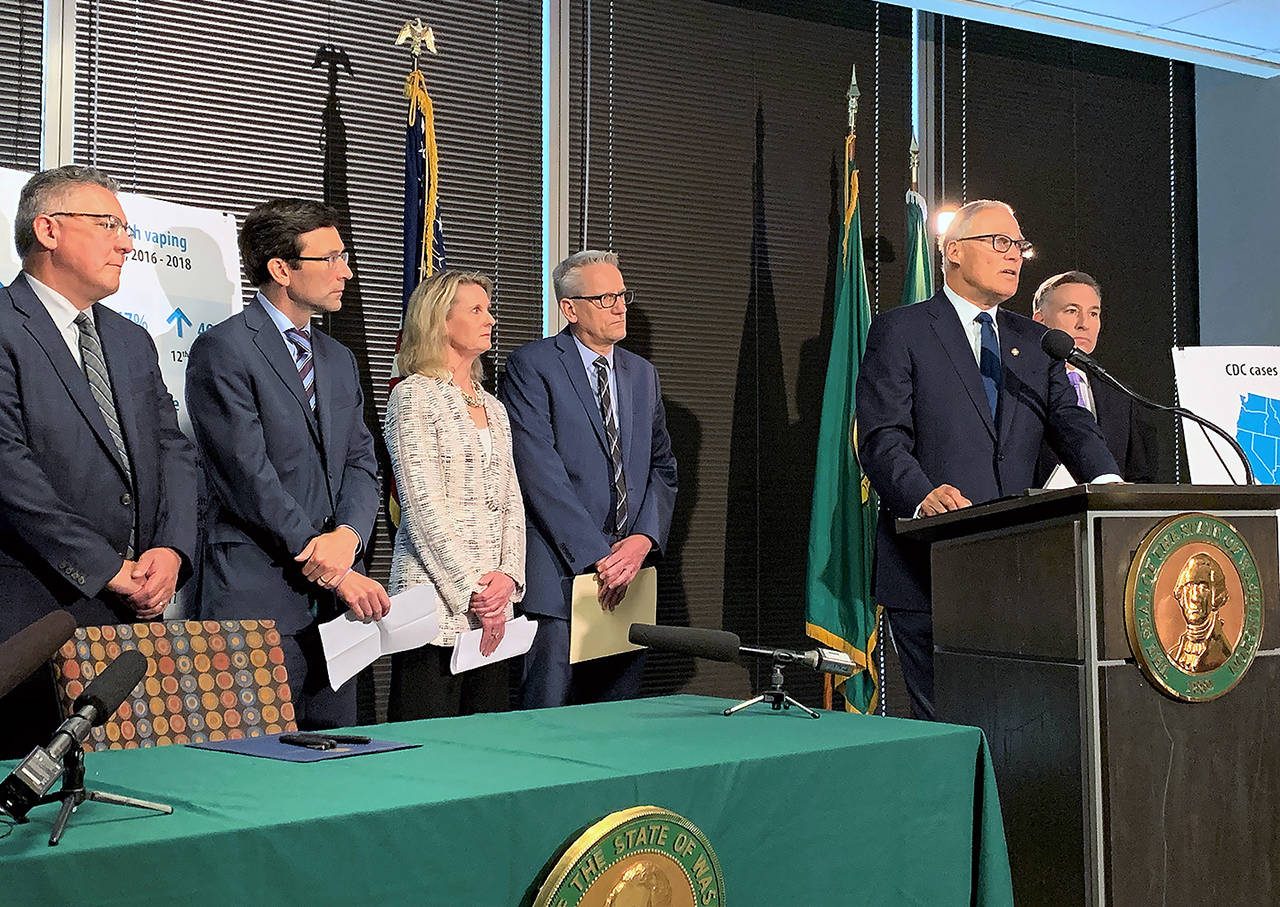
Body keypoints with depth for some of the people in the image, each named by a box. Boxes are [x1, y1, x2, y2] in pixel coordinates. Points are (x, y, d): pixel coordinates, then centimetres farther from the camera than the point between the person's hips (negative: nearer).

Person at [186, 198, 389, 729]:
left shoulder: (339, 359, 19)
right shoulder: (223, 350, -7)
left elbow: (360, 463, 13)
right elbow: (248, 476, -13)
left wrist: (348, 535, -10)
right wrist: (332, 572, -12)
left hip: (334, 604, 7)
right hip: (259, 599, -7)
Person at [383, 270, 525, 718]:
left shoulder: (493, 408, 19)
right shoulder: (414, 396, -4)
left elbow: (511, 501, 15)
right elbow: (423, 504, -12)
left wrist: (508, 574, -3)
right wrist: (470, 589, -14)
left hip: (492, 605, 7)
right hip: (437, 600, -7)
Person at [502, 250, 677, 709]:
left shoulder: (642, 374, 18)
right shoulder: (531, 366, -3)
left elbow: (662, 466, 15)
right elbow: (540, 473, -11)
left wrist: (643, 539, -4)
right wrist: (597, 556, -15)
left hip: (627, 580, 6)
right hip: (560, 576, -6)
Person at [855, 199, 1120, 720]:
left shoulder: (1035, 343, 21)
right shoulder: (900, 331, 4)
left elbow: (1069, 422, 8)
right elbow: (882, 439, -7)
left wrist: (1105, 480, -14)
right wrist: (923, 495, -26)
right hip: (929, 570, -5)